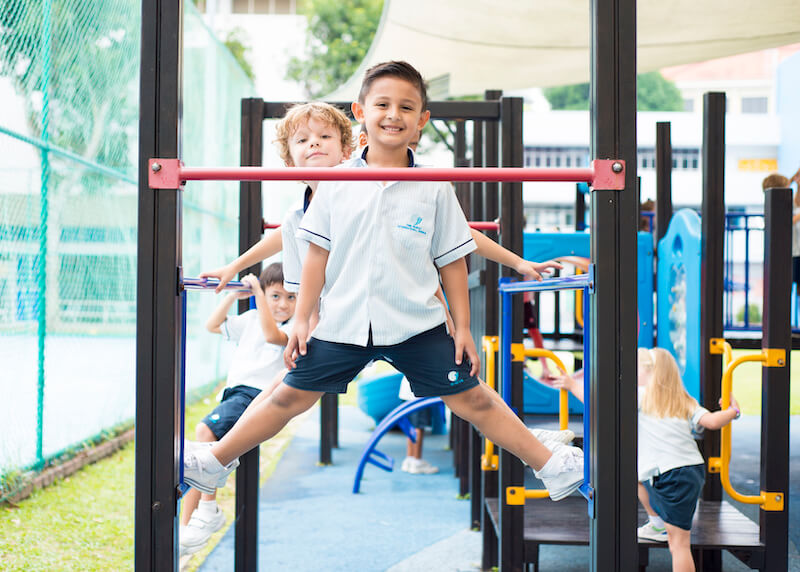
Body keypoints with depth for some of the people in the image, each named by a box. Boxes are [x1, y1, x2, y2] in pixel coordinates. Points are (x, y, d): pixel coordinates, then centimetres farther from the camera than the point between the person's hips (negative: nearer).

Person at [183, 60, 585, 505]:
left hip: (416, 324, -1)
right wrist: (301, 319, 3)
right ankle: (214, 462, 23)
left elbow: (452, 263, 3)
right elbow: (318, 255, 5)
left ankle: (551, 466, 11)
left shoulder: (434, 189, -1)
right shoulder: (336, 183, 0)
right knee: (290, 397, 7)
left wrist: (463, 329, 2)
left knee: (472, 399, -1)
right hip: (343, 323, 1)